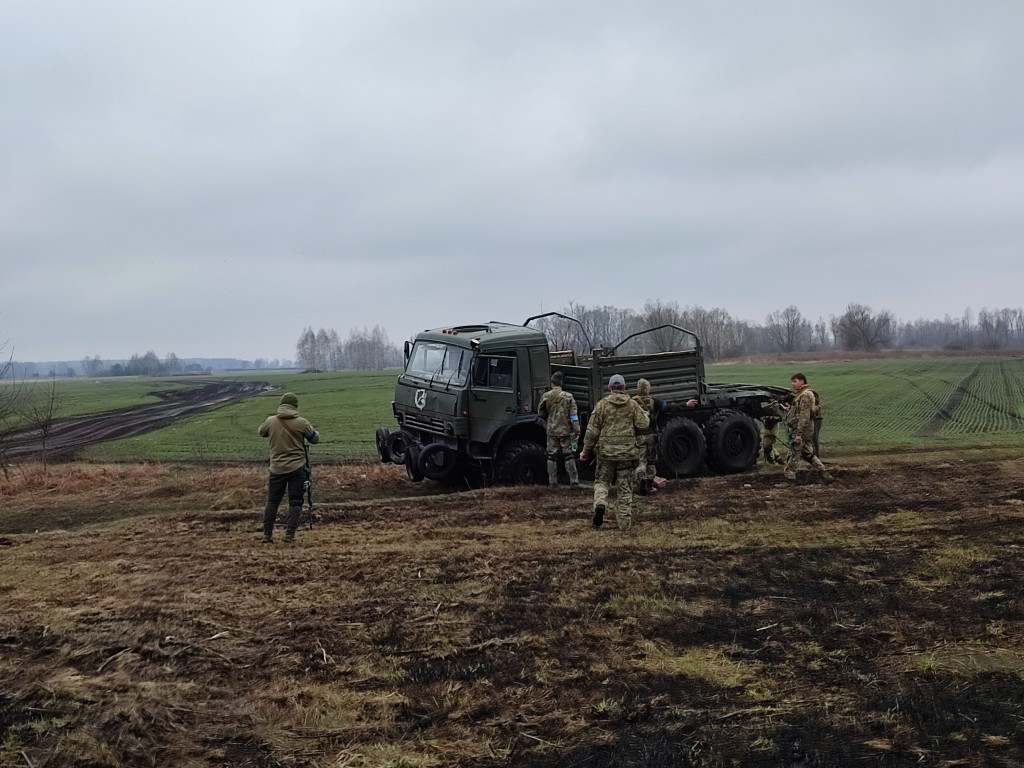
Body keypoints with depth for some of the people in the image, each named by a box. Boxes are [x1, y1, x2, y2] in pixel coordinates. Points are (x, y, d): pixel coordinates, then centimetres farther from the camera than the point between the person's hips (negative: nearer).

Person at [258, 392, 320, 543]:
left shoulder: (270, 421, -3)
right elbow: (315, 439, 5)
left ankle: (267, 535, 12)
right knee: (295, 502, 4)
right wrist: (310, 429, 24)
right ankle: (289, 535, 0)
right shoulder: (302, 423, -8)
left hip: (277, 468, 2)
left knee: (272, 501, 11)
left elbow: (261, 432, 18)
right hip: (297, 468, -2)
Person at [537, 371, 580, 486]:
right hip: (566, 430, -1)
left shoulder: (546, 396, -2)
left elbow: (540, 414, 8)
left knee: (551, 456, 7)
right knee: (569, 456, 4)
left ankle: (552, 481, 8)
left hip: (552, 431, 1)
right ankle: (574, 481, 4)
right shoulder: (568, 396, -5)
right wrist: (576, 431, -5)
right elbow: (574, 416, -7)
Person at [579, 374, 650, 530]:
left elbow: (592, 430, -2)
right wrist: (641, 413, 20)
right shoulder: (632, 404, 1)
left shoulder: (602, 404, -2)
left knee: (602, 481, 15)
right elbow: (644, 424, -1)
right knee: (625, 488, 8)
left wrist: (586, 451, 6)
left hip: (606, 450, -1)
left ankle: (600, 503, -13)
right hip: (627, 451, 1)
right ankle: (625, 522, 9)